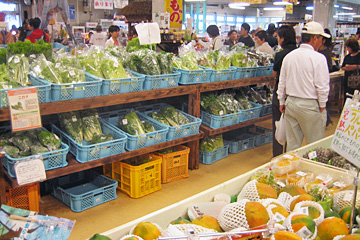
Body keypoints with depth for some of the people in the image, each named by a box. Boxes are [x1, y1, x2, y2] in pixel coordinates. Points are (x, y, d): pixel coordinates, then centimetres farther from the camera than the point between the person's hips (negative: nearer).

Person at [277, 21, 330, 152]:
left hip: (291, 103, 6)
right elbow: (322, 86, -12)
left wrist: (282, 102, 21)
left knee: (292, 143, 13)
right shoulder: (318, 58, -12)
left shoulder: (288, 56, 6)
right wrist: (322, 105, 1)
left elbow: (282, 82, 12)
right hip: (310, 106, -6)